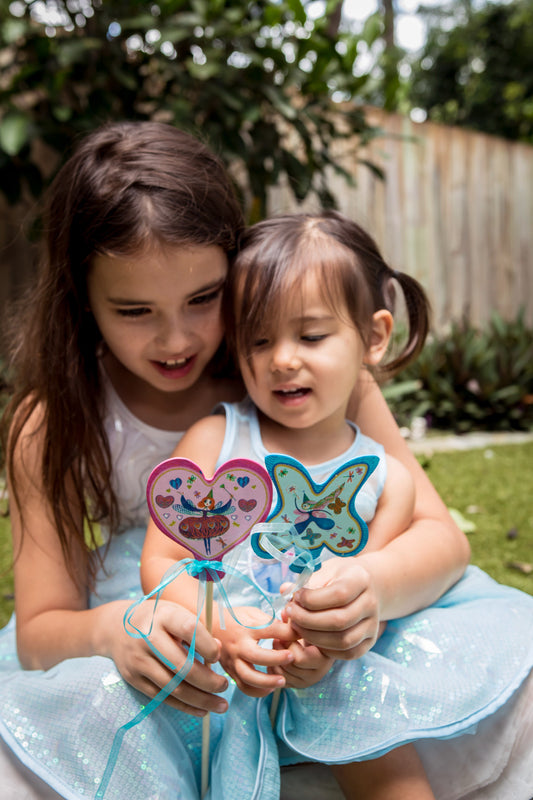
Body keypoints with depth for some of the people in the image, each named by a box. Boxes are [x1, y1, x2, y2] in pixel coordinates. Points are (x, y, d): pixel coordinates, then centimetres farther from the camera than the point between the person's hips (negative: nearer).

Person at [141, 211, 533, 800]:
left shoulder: (387, 479, 1)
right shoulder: (213, 440, -5)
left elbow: (363, 608, -1)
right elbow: (160, 561, -7)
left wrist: (322, 649, -24)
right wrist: (220, 626, -26)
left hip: (321, 670, 3)